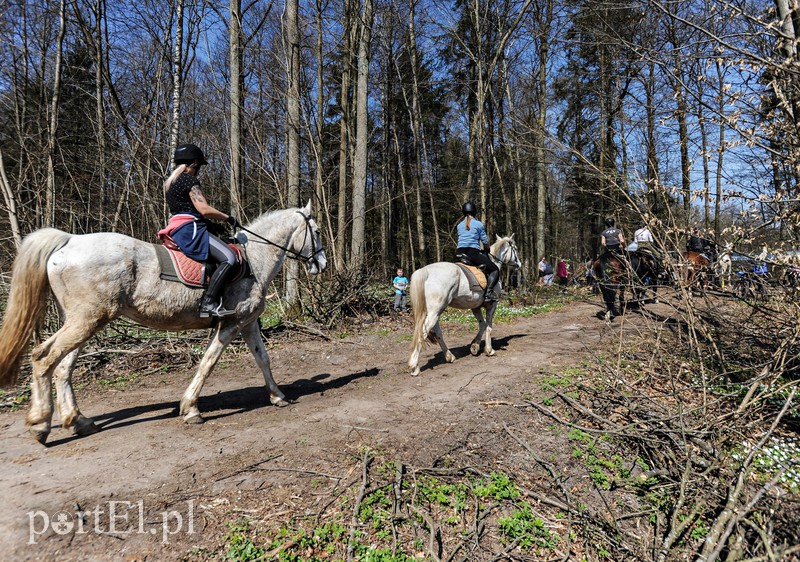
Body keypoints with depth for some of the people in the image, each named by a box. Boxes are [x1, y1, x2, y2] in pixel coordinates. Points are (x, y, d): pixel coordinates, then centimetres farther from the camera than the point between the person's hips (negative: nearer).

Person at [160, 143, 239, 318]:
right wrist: (228, 218, -4)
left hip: (176, 230, 11)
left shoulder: (170, 182, 23)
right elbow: (204, 210, -17)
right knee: (229, 258, -22)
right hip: (190, 229, -11)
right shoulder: (189, 179, -7)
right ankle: (209, 303, -28)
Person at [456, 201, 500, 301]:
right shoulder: (478, 224, 3)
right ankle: (488, 292, -18)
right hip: (473, 253, -5)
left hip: (459, 253, 5)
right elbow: (485, 242, 6)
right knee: (495, 270, 2)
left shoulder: (459, 225, 16)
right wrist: (487, 249, 27)